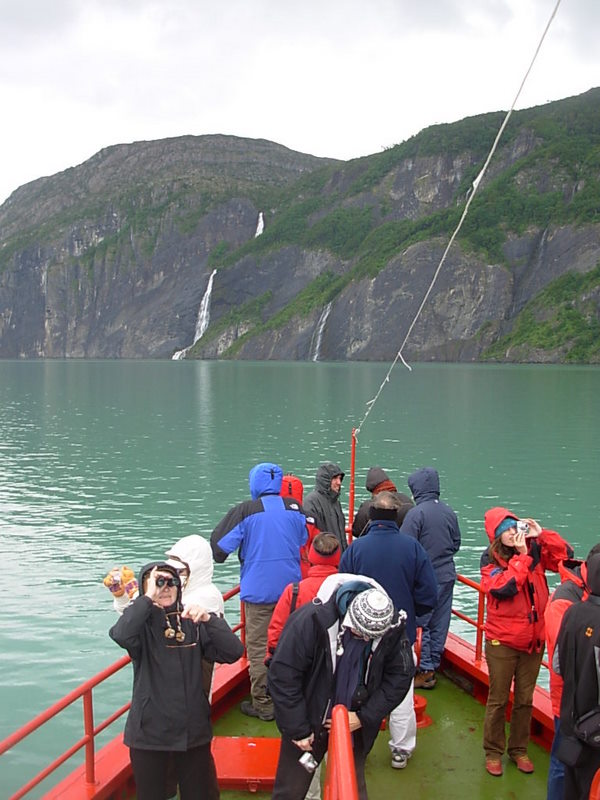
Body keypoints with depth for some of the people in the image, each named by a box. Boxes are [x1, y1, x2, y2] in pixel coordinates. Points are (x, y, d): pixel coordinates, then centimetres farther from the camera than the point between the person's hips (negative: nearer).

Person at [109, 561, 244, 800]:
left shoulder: (193, 622, -1)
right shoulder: (141, 624, -8)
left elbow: (234, 652, -10)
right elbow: (121, 635, -33)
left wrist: (209, 619, -23)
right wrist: (148, 598, -27)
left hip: (193, 731, 3)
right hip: (149, 733, -2)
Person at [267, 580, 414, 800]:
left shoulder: (392, 629, -17)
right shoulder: (312, 620, -28)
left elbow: (400, 676, -5)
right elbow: (282, 674, -22)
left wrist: (365, 717, -12)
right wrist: (297, 729, -17)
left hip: (354, 723, 2)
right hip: (308, 722, -2)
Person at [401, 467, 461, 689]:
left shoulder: (416, 513, -17)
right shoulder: (449, 512, 3)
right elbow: (456, 543, 13)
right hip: (447, 576, 6)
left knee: (420, 622, 4)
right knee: (440, 623, 13)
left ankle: (425, 671, 7)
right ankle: (434, 664, 25)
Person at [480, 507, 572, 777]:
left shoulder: (535, 550, -2)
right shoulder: (490, 559, -11)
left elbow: (566, 556, -6)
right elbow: (503, 588, -25)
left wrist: (542, 534, -15)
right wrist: (521, 556, -22)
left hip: (533, 640, 3)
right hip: (502, 641, -3)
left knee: (525, 700, 16)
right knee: (498, 701, 9)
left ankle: (519, 749, 33)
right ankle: (493, 752, 25)